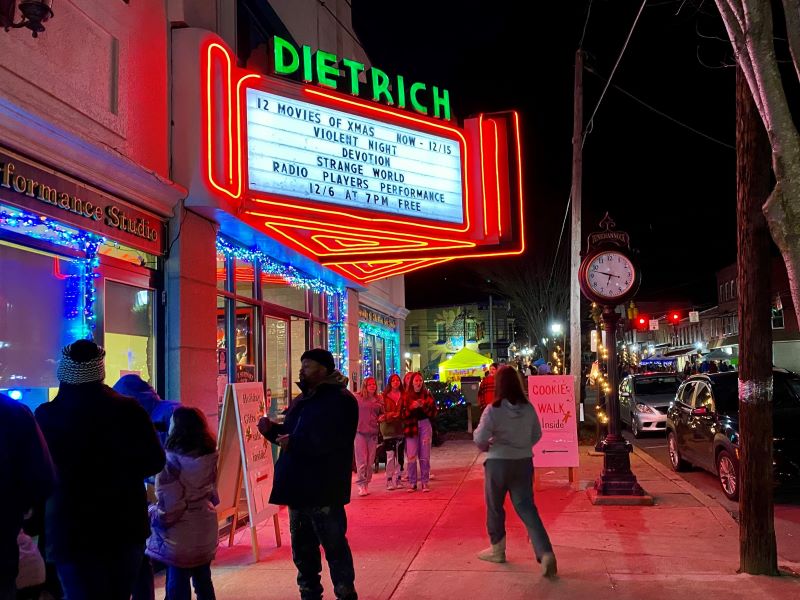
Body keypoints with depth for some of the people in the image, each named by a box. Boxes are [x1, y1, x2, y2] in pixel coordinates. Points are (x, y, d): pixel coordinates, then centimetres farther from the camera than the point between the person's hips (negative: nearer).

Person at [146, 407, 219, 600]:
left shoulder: (171, 460, -19)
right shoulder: (209, 457, -1)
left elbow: (167, 504, -17)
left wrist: (151, 512, 0)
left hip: (180, 534, -5)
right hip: (205, 530, 6)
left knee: (178, 584, 5)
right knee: (203, 580, 16)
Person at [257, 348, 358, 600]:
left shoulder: (340, 400, -13)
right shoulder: (300, 401, 16)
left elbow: (332, 441, -25)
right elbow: (290, 435, 23)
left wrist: (295, 443, -27)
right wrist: (271, 429, 4)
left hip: (324, 492, -9)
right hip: (298, 488, 9)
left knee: (334, 546, 1)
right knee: (302, 547, 18)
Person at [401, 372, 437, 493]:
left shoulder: (427, 395, 7)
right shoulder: (406, 396, 5)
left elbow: (433, 413, 4)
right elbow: (402, 414, 1)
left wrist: (424, 406, -12)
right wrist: (411, 407, -13)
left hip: (425, 425, 0)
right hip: (411, 426, 0)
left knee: (425, 456, 0)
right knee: (411, 456, -4)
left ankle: (425, 482, 8)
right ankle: (412, 483, 5)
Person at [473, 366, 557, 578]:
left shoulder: (493, 410, -16)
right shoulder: (528, 408, -1)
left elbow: (480, 439, -18)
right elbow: (537, 435, 9)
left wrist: (486, 446, 4)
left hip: (498, 463, -4)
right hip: (524, 462, 4)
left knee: (494, 507, 16)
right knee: (527, 507, 5)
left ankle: (497, 549, 30)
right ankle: (545, 553, -9)